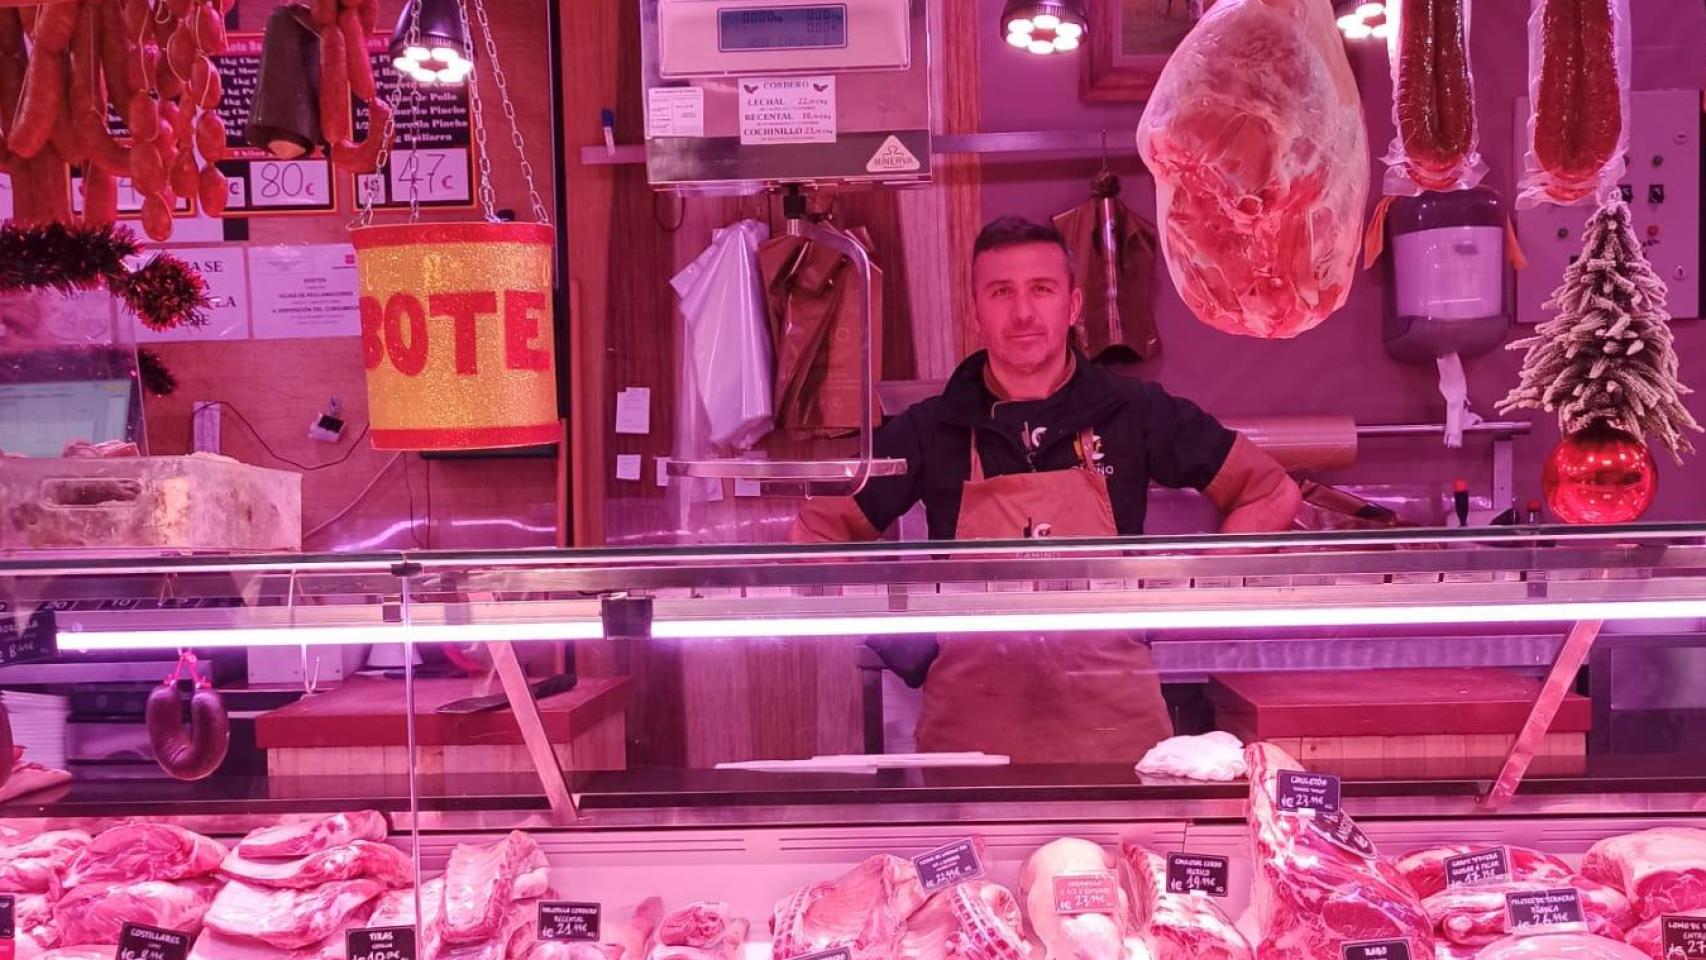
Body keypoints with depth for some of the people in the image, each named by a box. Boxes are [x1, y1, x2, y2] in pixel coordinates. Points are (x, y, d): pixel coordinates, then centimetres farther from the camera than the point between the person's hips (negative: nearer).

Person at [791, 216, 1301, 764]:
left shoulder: (1134, 413, 2)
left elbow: (1272, 496, 9)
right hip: (967, 733, 0)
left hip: (1115, 728, 0)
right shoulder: (930, 430, 2)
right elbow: (816, 533, 10)